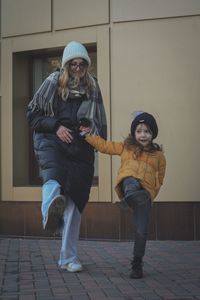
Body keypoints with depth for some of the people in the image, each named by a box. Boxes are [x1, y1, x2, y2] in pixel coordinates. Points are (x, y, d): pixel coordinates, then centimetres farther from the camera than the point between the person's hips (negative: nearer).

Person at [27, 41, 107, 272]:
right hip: (52, 141, -2)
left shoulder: (93, 87, 13)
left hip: (80, 148, 2)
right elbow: (32, 114, 5)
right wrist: (56, 127, -8)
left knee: (74, 201, 0)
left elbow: (100, 122, 24)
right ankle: (51, 211, -67)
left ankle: (68, 258, 9)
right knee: (54, 177, -35)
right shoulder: (53, 82, 5)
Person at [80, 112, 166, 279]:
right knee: (132, 183, -37)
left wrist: (151, 194, 4)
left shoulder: (158, 155, 12)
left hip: (146, 194, -1)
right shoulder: (125, 147, 15)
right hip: (128, 181, 2)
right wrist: (88, 136, 17)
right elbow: (105, 146, 21)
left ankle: (137, 264, 10)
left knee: (141, 231, -1)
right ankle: (130, 196, -65)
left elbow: (159, 179, 15)